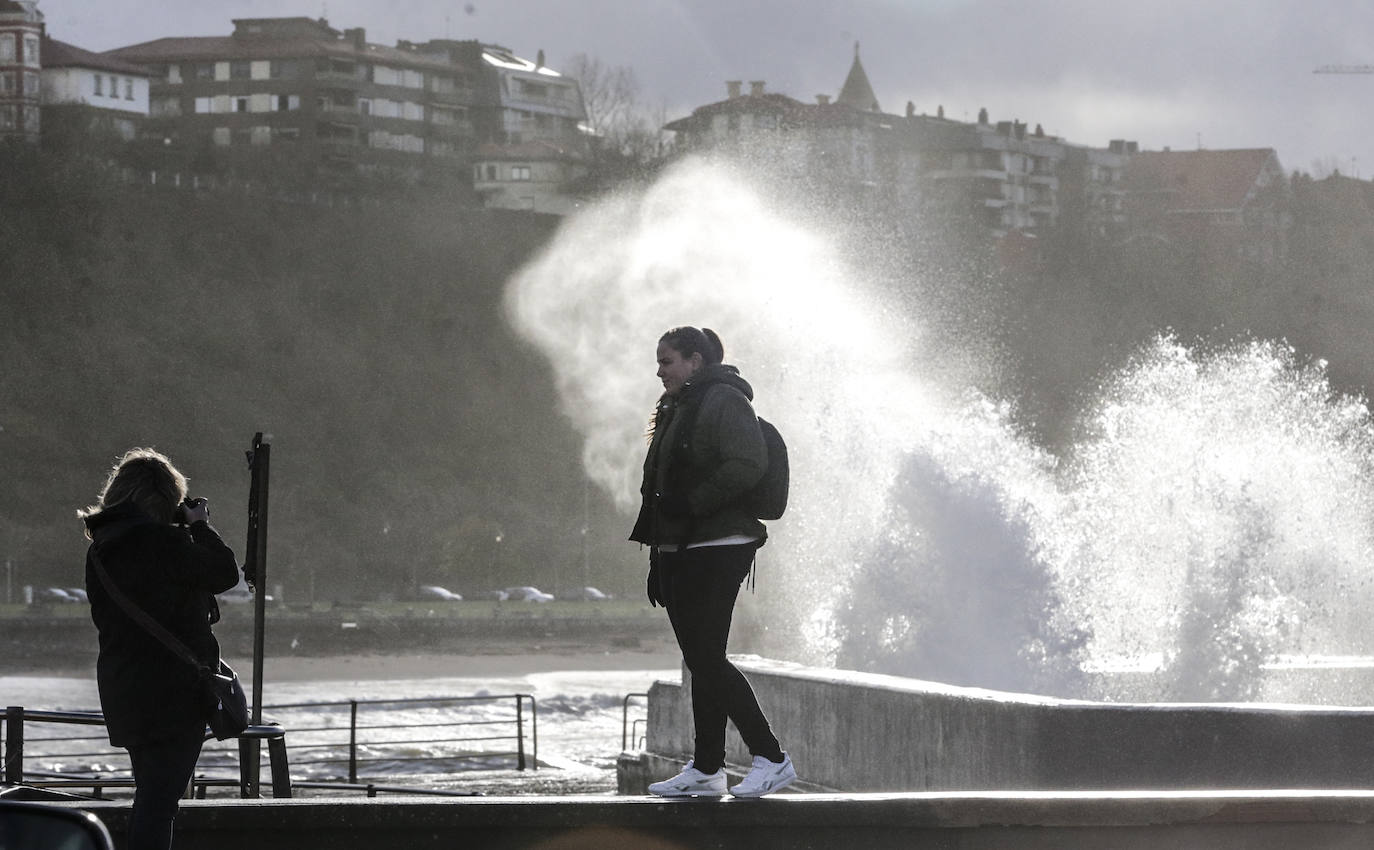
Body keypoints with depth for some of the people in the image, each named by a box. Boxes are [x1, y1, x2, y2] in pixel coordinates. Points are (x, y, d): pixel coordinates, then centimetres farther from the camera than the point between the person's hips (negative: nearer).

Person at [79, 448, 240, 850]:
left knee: (150, 794, 19)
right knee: (160, 798, -8)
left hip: (123, 692, 8)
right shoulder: (161, 540, -17)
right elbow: (225, 572, -8)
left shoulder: (101, 548, 8)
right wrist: (200, 527, 7)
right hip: (173, 692, -8)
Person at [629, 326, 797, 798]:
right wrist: (658, 561, 20)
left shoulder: (724, 402, -8)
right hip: (680, 552, 10)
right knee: (699, 661, 9)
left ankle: (771, 758, -10)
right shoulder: (676, 409, 22)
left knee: (707, 659, -14)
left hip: (716, 550, -10)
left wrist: (690, 503, -22)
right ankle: (705, 769, 12)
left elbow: (747, 464, -23)